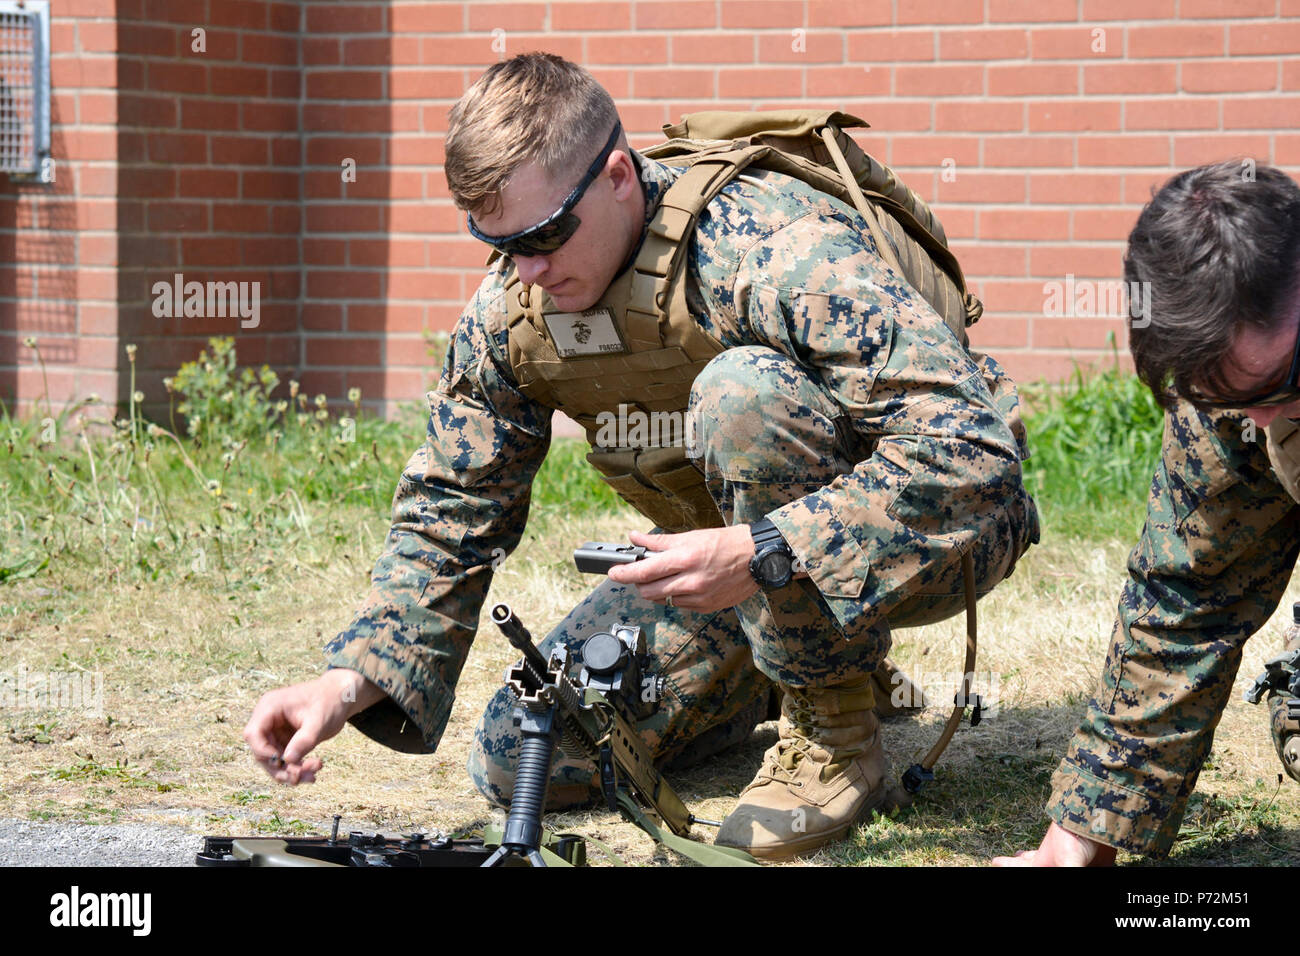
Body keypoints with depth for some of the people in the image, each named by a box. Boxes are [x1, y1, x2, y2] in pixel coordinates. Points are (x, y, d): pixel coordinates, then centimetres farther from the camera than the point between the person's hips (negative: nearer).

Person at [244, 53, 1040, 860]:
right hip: (747, 553, 7)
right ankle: (825, 654, 16)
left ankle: (838, 732, -16)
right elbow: (450, 519, 0)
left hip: (930, 533, -6)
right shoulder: (510, 315, -9)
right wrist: (349, 681, -17)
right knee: (521, 763, -4)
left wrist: (763, 553, -44)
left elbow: (973, 446, -37)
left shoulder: (779, 249, -31)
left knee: (742, 393, -34)